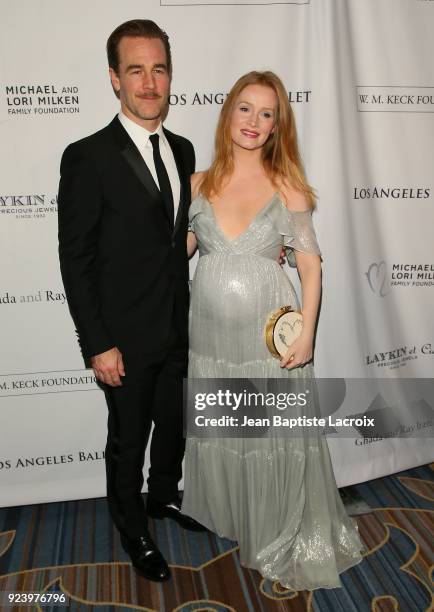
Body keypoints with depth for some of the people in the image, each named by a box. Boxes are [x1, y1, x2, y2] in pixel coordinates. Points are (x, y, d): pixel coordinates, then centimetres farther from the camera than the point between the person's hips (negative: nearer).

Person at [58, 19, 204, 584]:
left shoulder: (183, 151, 5)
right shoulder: (87, 158, -15)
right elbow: (75, 260, -15)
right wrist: (98, 345, -16)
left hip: (178, 330, 6)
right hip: (126, 339, -6)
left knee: (174, 426, 23)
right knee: (128, 441, 14)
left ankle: (164, 497, 51)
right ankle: (134, 532, 39)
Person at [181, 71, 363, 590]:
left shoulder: (287, 186, -1)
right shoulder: (200, 183, 4)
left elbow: (310, 264, -3)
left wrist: (307, 333, -11)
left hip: (268, 333, -2)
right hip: (210, 333, 3)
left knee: (275, 435, 8)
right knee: (216, 433, 16)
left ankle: (281, 538, 33)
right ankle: (223, 519, 42)